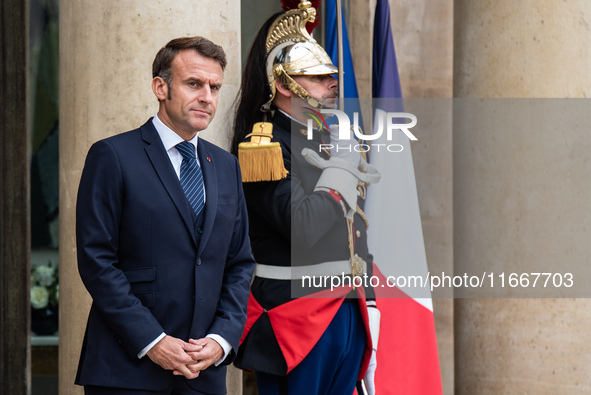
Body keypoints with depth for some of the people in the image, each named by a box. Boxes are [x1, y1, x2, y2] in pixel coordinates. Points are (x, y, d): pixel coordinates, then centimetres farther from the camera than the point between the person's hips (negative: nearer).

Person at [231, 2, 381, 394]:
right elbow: (303, 227, -23)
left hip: (347, 313, 8)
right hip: (297, 314, -8)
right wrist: (344, 165, -12)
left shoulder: (334, 140, 16)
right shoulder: (265, 144, -10)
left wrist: (368, 303, 15)